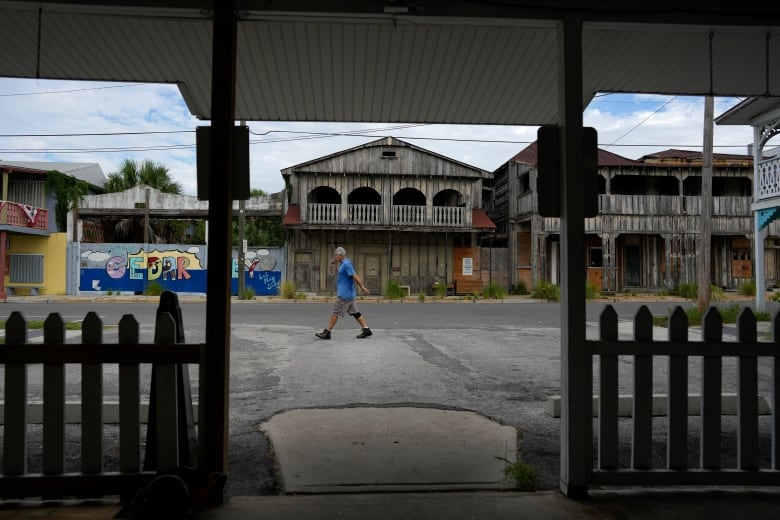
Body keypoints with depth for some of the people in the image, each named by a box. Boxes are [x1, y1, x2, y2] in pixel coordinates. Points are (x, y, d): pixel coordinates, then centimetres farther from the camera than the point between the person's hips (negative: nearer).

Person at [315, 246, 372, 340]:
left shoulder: (346, 264, -15)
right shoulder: (344, 264, 16)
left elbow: (355, 276, -20)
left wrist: (363, 287, -21)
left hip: (344, 295, -10)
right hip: (348, 294, 10)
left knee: (335, 313, -4)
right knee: (355, 312, 9)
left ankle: (327, 333, 2)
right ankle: (366, 330, 8)